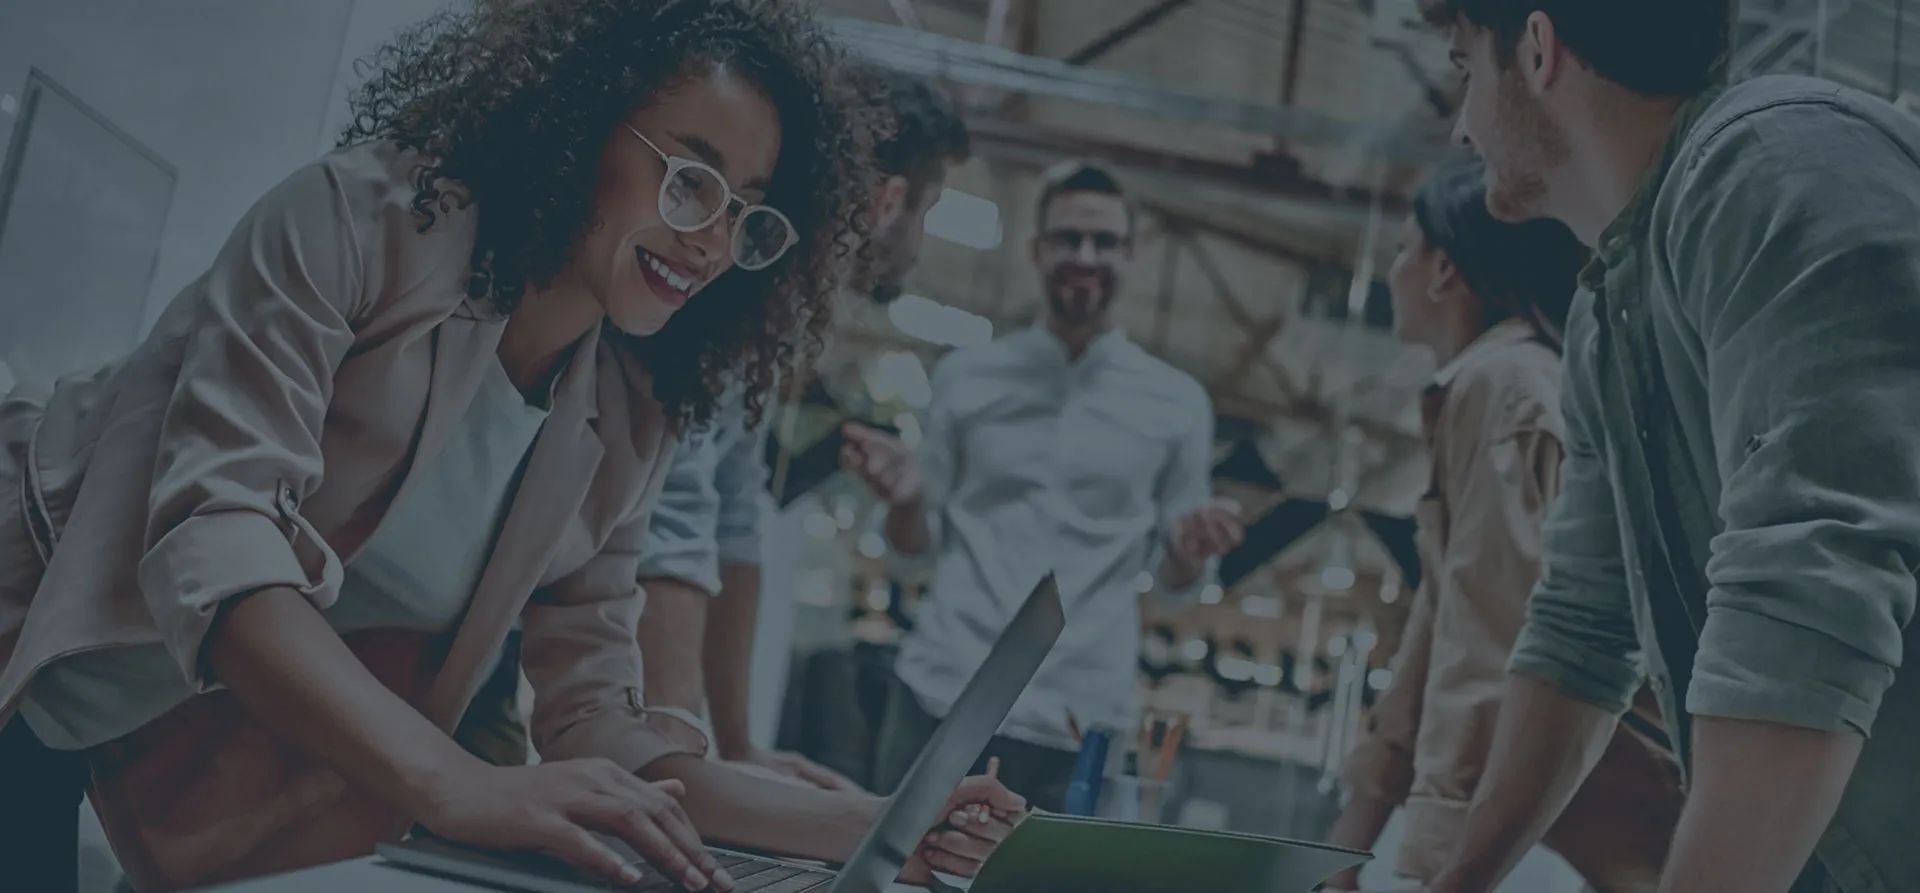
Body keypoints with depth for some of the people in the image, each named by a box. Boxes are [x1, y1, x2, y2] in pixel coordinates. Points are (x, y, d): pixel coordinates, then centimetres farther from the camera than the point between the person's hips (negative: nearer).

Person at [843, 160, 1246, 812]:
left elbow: (1173, 578, 10)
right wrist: (905, 497, -9)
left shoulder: (1177, 404, 6)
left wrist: (1191, 552, -12)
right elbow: (919, 541, 13)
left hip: (1075, 721, -1)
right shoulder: (966, 378, 8)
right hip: (939, 696, 1)